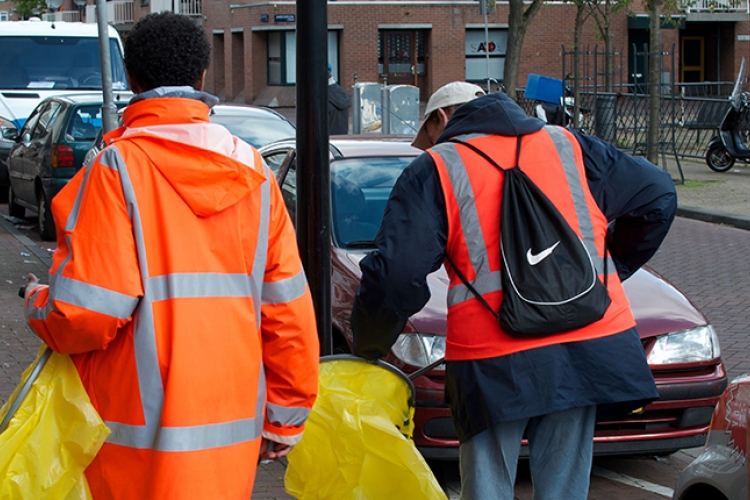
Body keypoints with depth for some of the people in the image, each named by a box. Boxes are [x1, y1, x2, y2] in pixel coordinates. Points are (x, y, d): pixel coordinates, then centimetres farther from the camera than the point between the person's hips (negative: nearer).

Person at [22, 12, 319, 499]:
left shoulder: (117, 167, -9)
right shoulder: (253, 171, 6)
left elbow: (89, 312, -16)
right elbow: (289, 308, 6)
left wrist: (39, 306, 6)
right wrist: (286, 417, 15)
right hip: (235, 432, 5)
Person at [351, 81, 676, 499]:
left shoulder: (435, 170, 4)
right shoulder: (568, 146, 16)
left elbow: (396, 273, -6)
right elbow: (658, 195, 20)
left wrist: (369, 348, 9)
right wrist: (611, 270, 28)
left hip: (494, 361, -3)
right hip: (590, 340, 4)